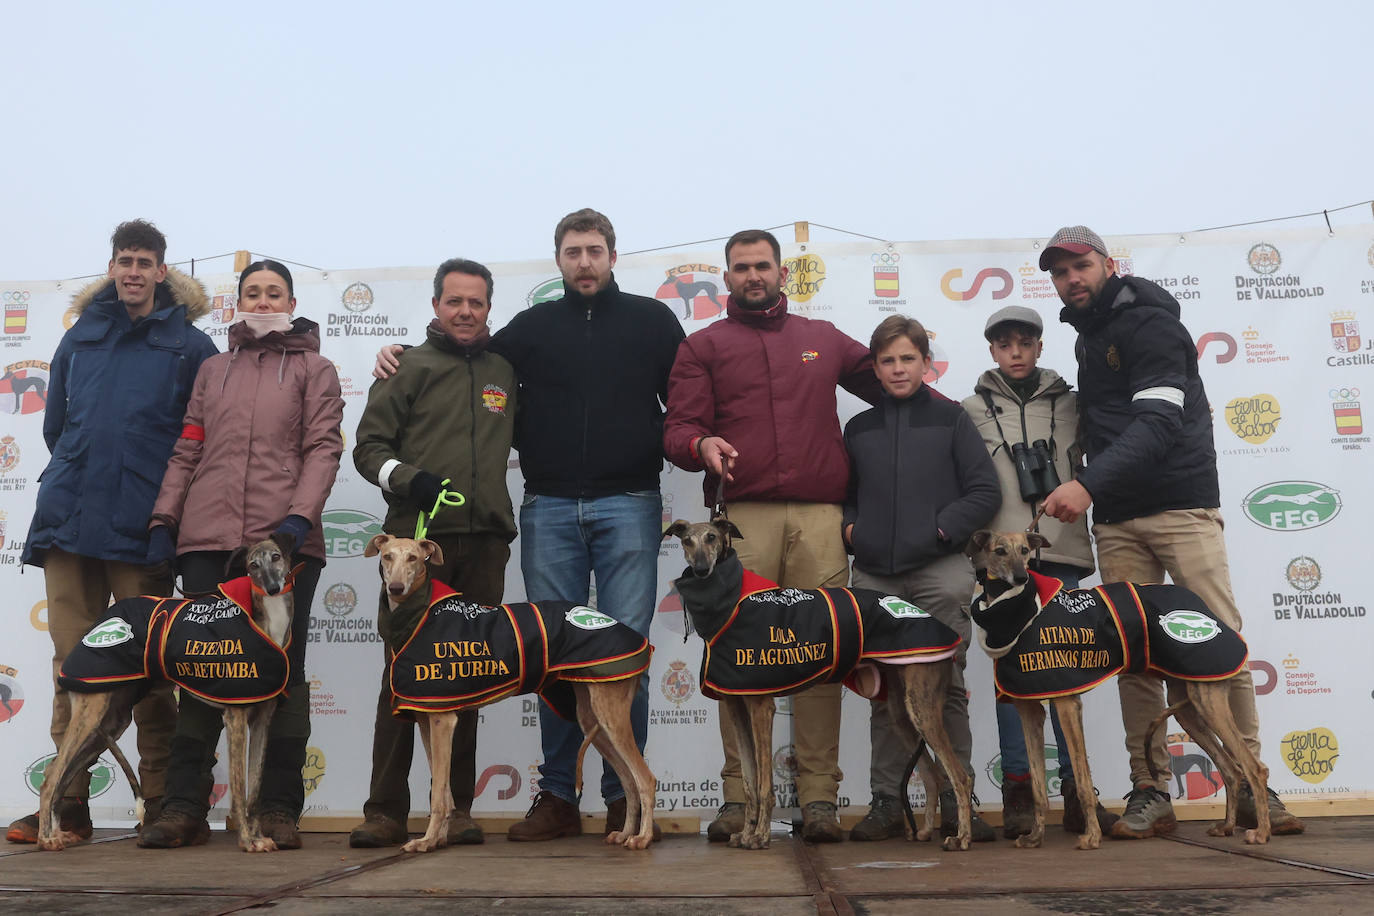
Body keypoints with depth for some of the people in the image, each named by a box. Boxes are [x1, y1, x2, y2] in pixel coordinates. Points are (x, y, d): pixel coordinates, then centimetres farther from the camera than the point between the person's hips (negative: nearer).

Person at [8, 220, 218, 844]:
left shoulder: (189, 344, 5)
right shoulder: (80, 336, 17)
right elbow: (56, 424, 25)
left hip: (140, 529, -3)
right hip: (69, 520, 3)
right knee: (73, 662, 3)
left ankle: (161, 803, 8)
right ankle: (68, 804, 10)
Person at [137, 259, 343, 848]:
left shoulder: (313, 369, 12)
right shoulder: (213, 369, 21)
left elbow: (323, 448, 1)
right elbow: (187, 451, 16)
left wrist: (299, 515, -13)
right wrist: (164, 517, 4)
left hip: (283, 539, -3)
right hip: (208, 537, 3)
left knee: (282, 670, 0)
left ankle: (279, 808, 5)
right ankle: (184, 805, 7)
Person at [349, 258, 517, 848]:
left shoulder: (504, 372, 17)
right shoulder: (409, 367, 7)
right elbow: (368, 445, 3)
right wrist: (408, 478, -14)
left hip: (484, 541, 3)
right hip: (416, 539, -3)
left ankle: (457, 808, 13)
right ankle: (386, 811, 6)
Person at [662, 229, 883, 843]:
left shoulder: (824, 340, 23)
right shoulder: (703, 347, 16)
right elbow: (678, 429, 6)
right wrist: (702, 445, -16)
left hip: (819, 516, 2)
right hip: (742, 517, -1)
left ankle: (819, 797, 3)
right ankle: (739, 796, 3)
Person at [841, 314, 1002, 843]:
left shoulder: (949, 418, 7)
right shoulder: (858, 429, 16)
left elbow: (985, 491, 2)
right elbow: (844, 495, 22)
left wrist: (943, 528, -8)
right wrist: (850, 528, 4)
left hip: (940, 571, -2)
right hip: (874, 576, 3)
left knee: (946, 687, 0)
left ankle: (956, 803, 8)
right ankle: (887, 801, 13)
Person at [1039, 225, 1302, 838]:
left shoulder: (1150, 324, -8)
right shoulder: (1087, 336, 17)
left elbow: (1157, 422, -22)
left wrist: (1088, 484, -34)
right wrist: (1090, 491, 8)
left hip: (1181, 508, -6)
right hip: (1115, 520, 6)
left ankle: (1252, 787, 4)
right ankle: (1150, 794, 6)